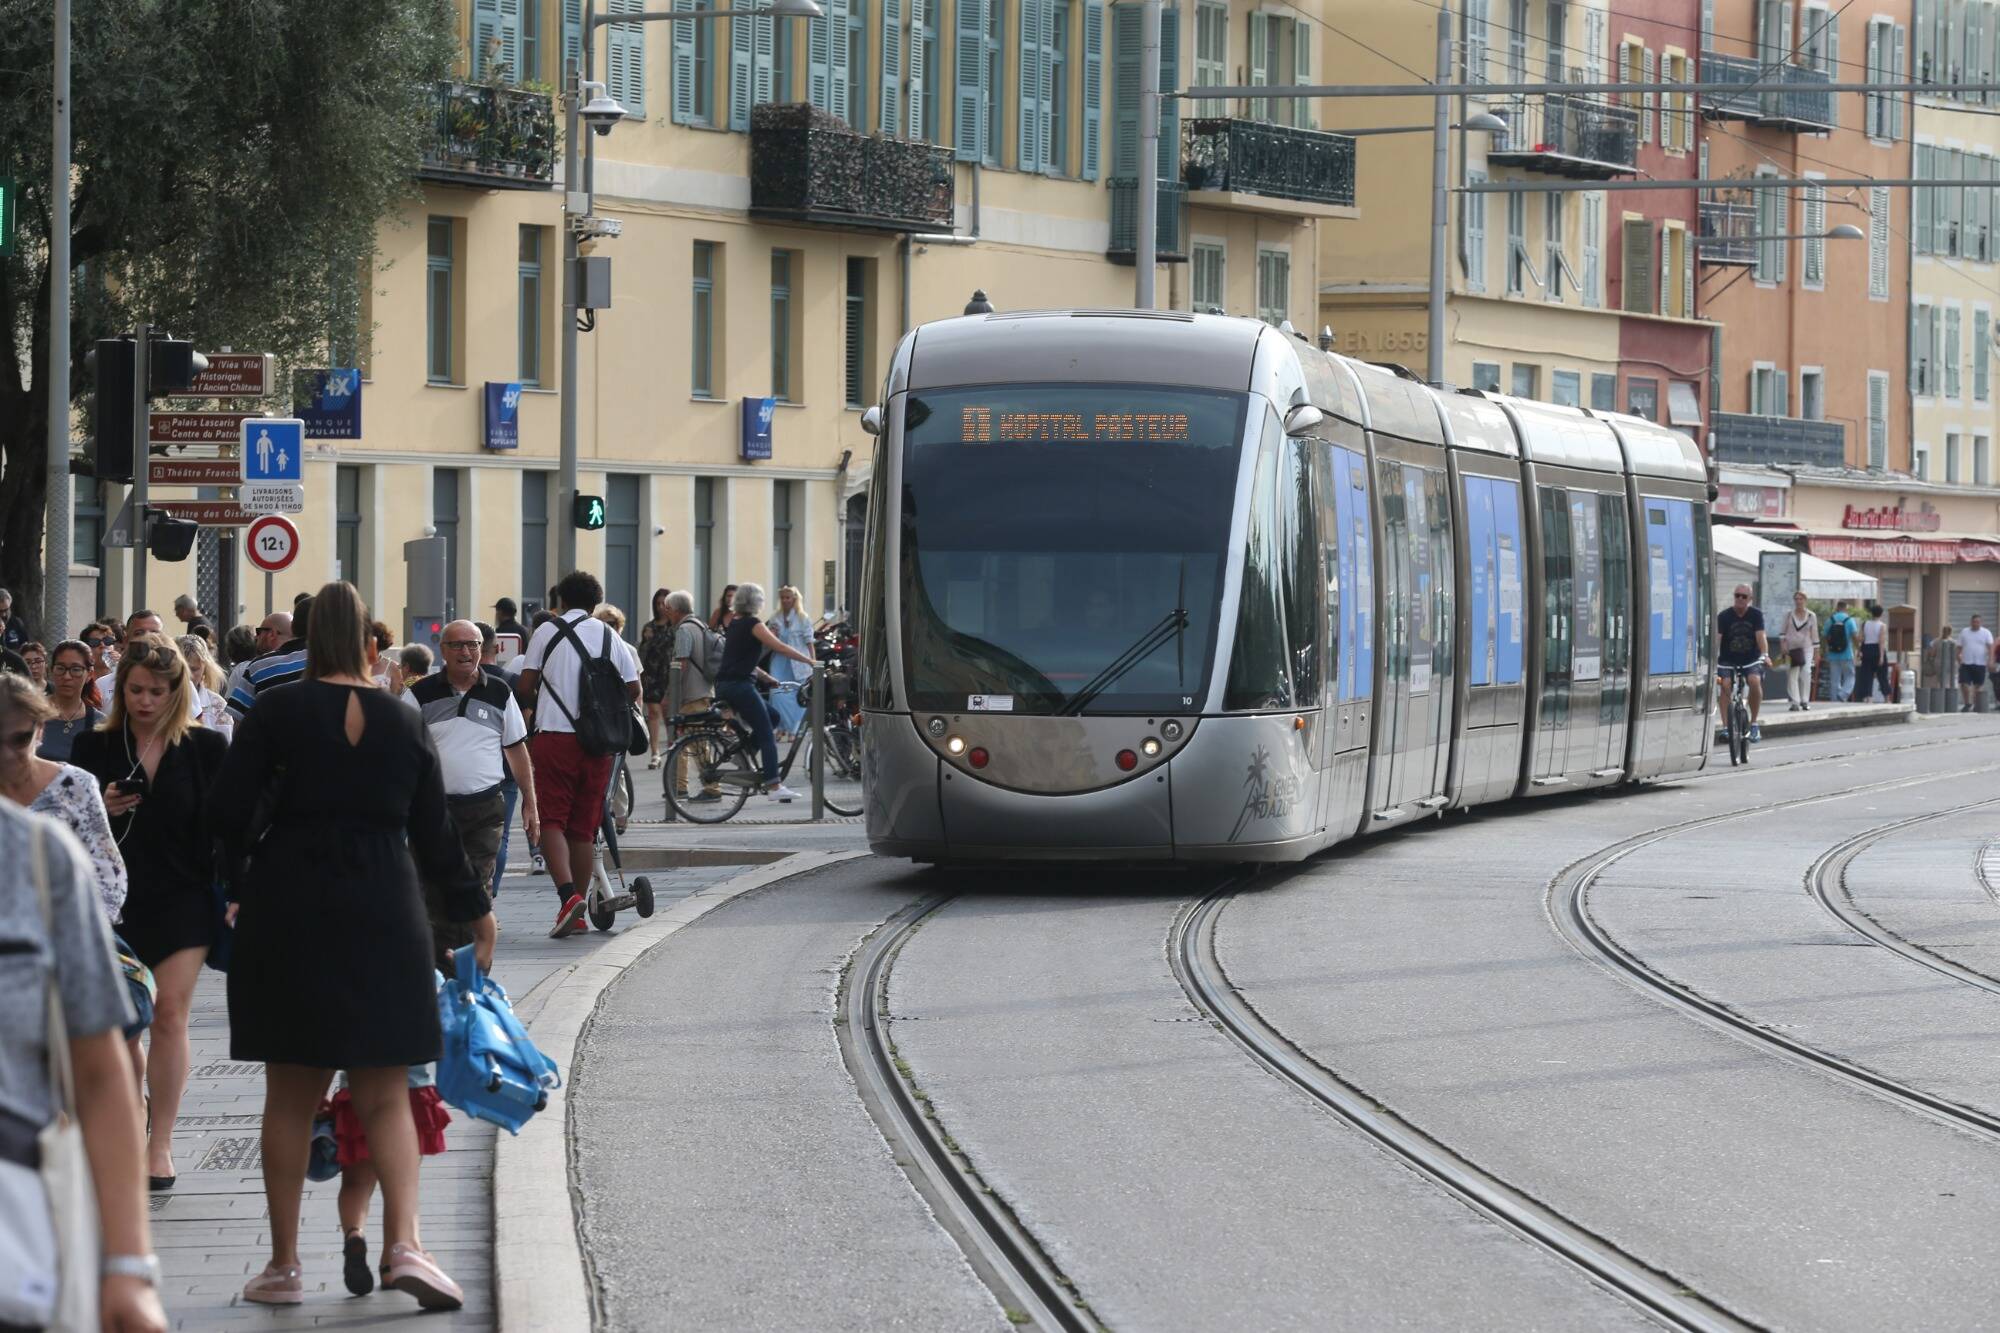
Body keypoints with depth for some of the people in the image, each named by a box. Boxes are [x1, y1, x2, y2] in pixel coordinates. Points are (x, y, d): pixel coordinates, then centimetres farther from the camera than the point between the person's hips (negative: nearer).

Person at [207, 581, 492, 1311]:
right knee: (385, 1097, 5)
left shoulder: (274, 713, -4)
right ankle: (403, 1241, -14)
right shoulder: (405, 724, 2)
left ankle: (284, 1263, 10)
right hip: (384, 916, 1)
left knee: (290, 1096, 8)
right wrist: (474, 909, 21)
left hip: (287, 907, -1)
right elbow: (434, 834, 7)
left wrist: (241, 878, 12)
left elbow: (228, 810, -7)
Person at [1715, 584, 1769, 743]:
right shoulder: (1724, 616, -6)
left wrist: (1764, 654, -32)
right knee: (1725, 684, -26)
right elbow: (1717, 638, -16)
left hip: (1751, 660, 0)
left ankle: (1754, 723, -13)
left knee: (1755, 681, -28)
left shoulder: (1756, 615, -2)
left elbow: (1760, 636, -14)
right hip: (1728, 660, 0)